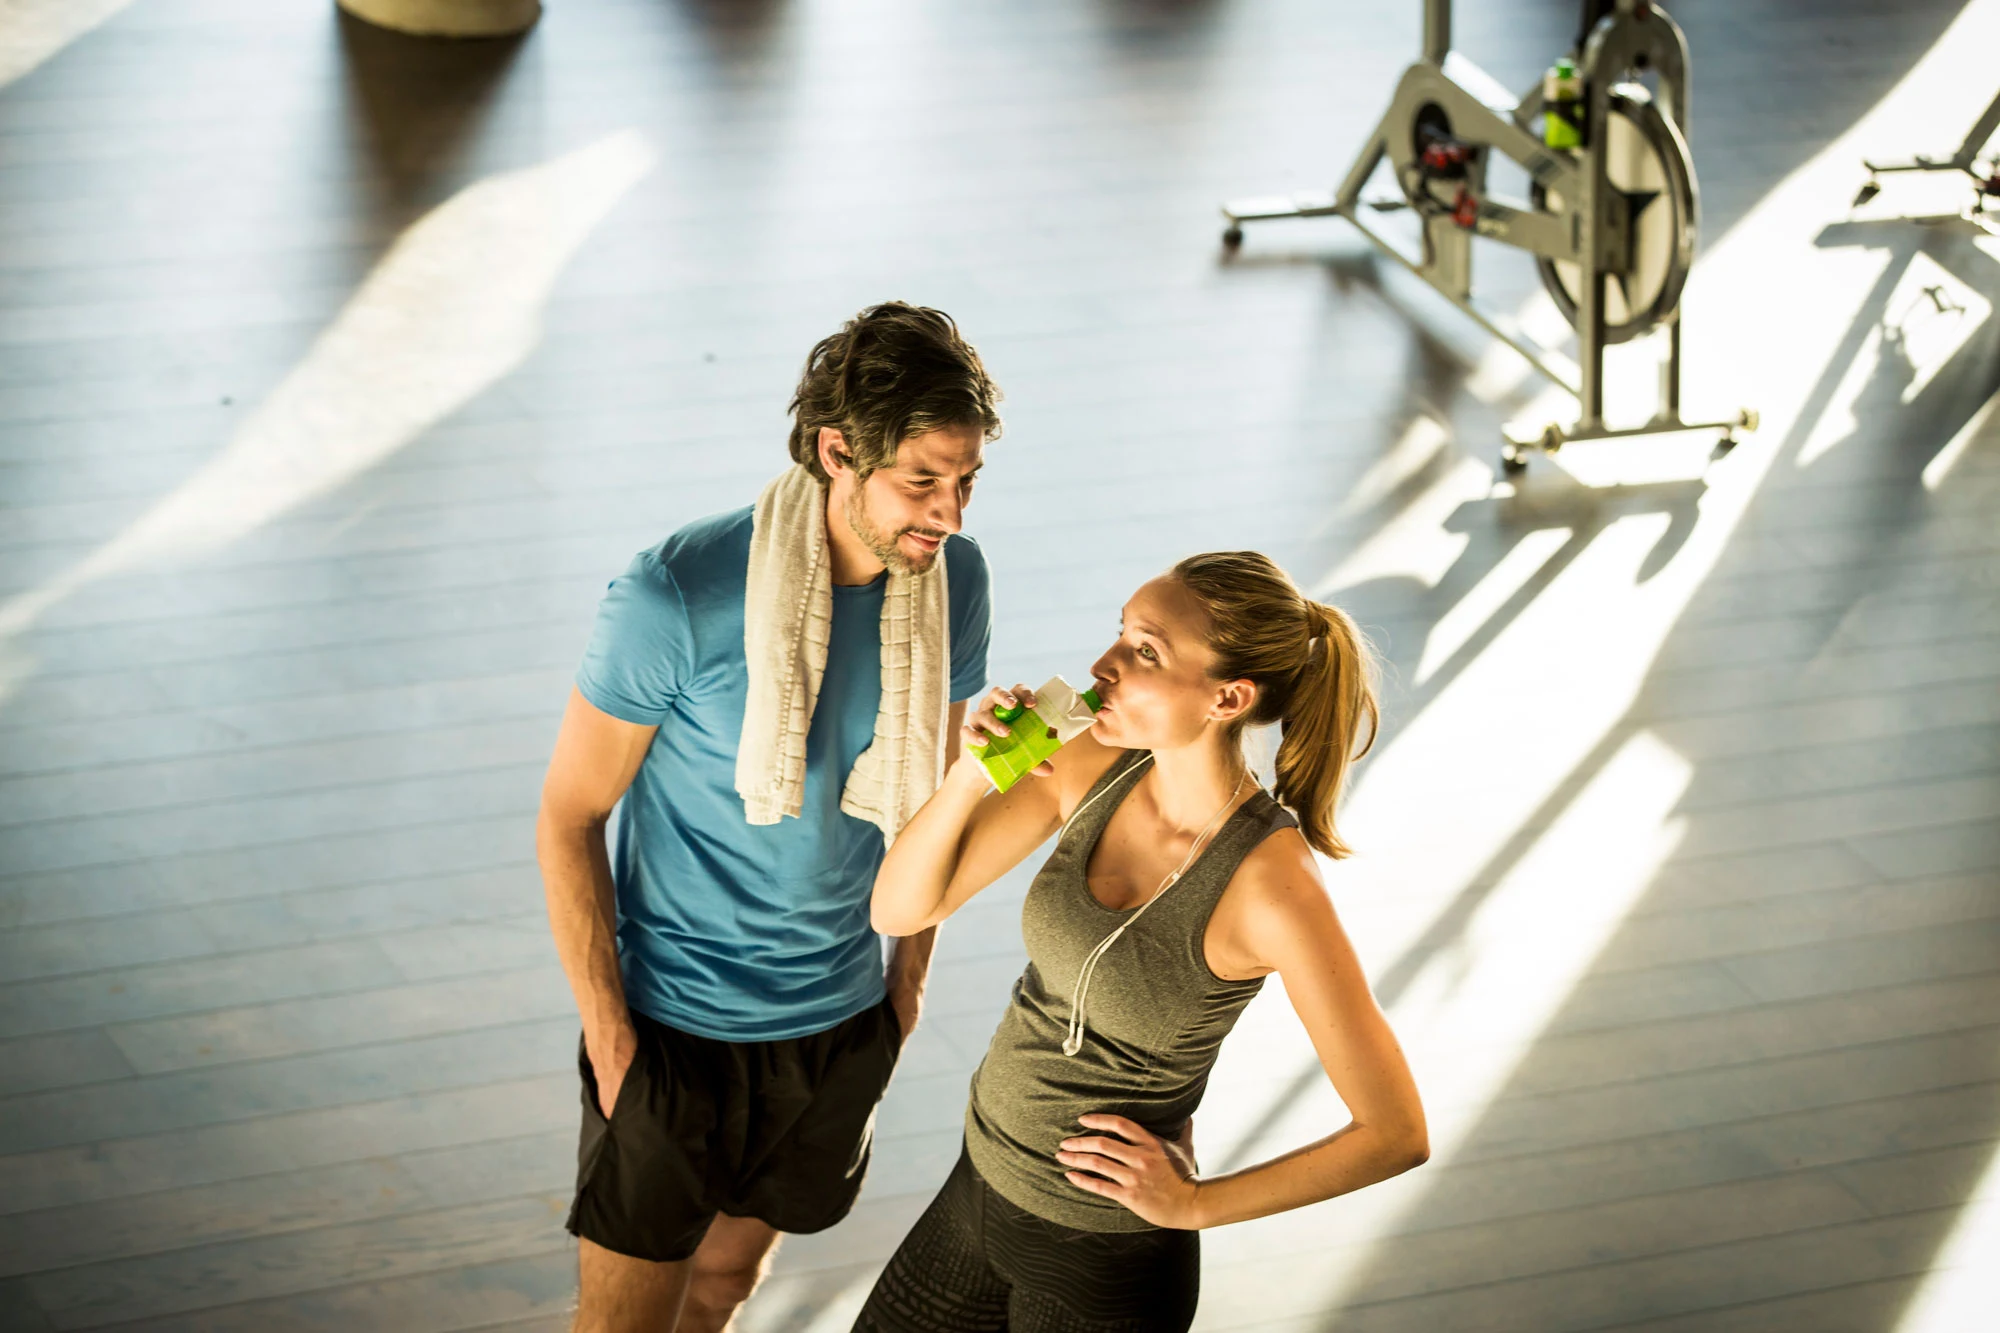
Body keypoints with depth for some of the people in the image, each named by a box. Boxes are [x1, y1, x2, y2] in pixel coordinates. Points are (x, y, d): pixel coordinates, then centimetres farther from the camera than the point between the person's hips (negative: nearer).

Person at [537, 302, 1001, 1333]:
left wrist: (911, 970, 15)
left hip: (841, 1020, 5)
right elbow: (568, 819, -15)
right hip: (678, 1025, -4)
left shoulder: (954, 580, -9)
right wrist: (611, 1039, -14)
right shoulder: (676, 596, -25)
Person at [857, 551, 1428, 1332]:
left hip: (1107, 1260, -6)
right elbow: (899, 910, -4)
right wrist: (976, 770, -21)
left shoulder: (1271, 884, -27)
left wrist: (1192, 1204, -16)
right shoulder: (1094, 766, -10)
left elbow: (1396, 1134, -21)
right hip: (984, 1186, 6)